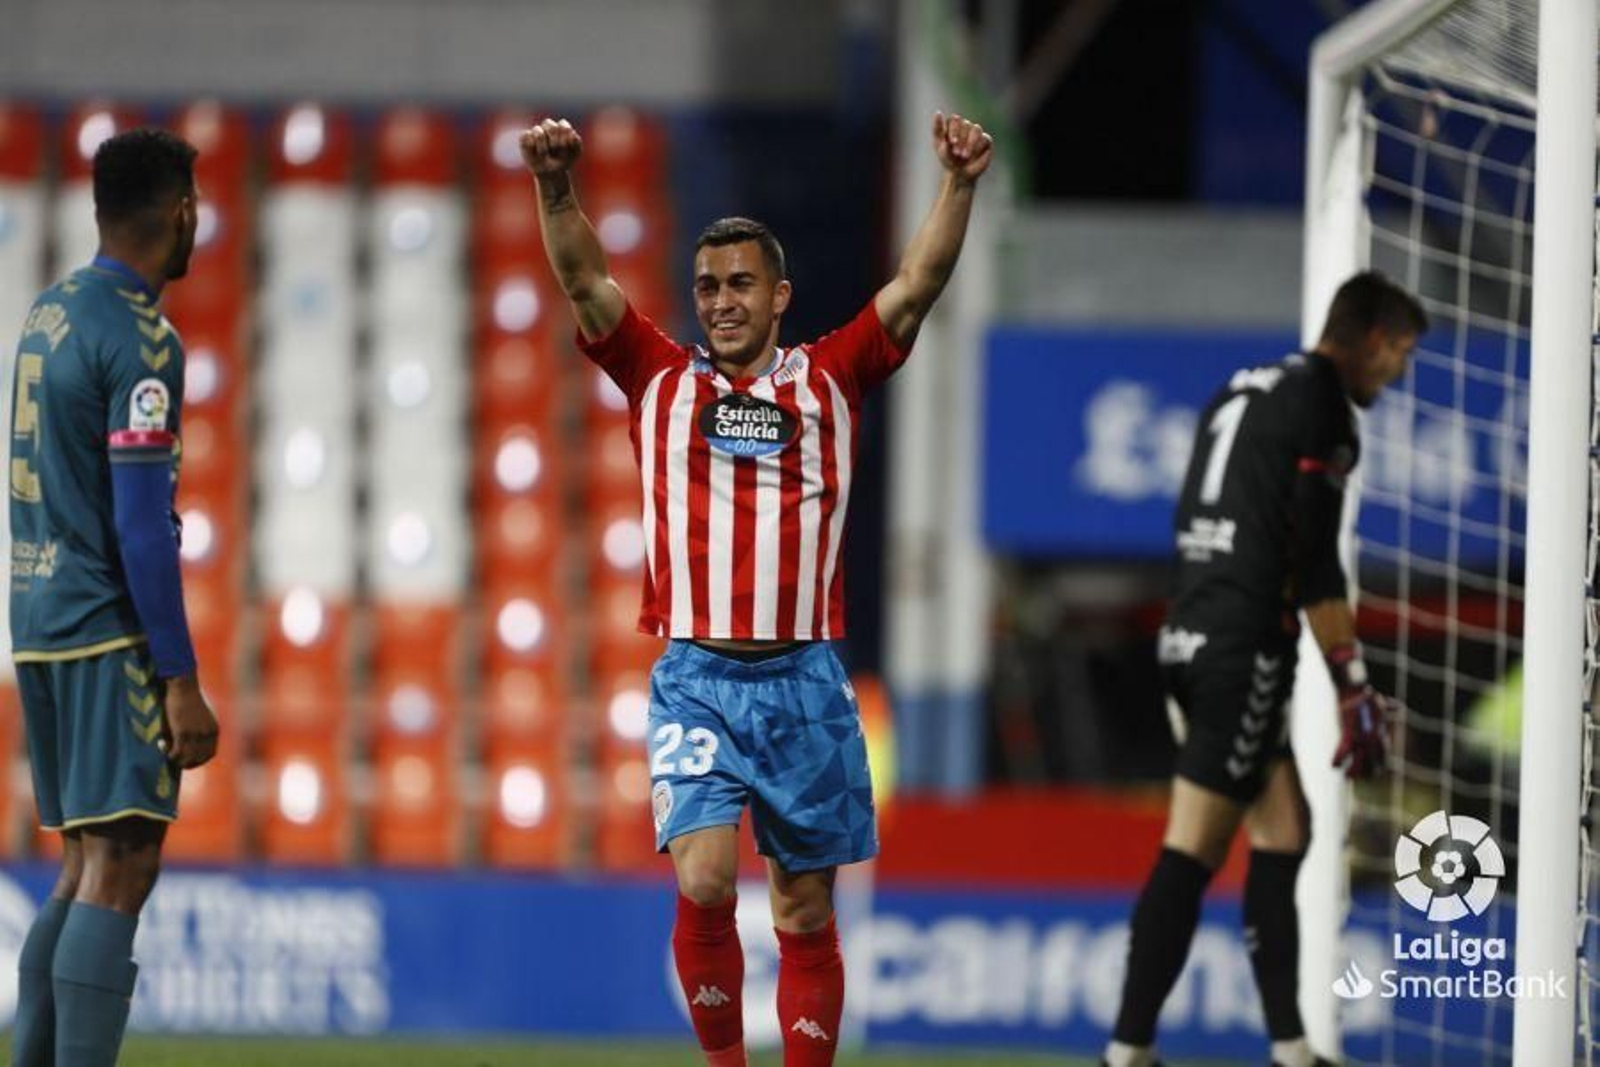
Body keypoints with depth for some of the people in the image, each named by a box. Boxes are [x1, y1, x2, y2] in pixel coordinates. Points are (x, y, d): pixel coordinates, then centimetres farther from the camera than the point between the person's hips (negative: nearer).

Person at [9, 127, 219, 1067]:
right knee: (120, 865, -12)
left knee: (86, 871, 14)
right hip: (111, 629, -9)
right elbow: (140, 522, -17)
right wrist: (181, 679, -17)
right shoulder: (141, 340, -13)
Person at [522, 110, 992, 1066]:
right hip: (696, 680, -1)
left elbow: (916, 288, 0)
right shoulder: (663, 379, 8)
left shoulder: (828, 382, 8)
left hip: (804, 681, 1)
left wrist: (959, 186, -13)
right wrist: (557, 189, -17)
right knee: (704, 882, -17)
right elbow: (586, 281, -1)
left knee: (806, 911, 6)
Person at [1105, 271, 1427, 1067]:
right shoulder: (1321, 404, -8)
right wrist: (1353, 689, -13)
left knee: (1284, 833, 13)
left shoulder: (1240, 394, 19)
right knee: (1192, 852, -9)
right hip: (1246, 650, -9)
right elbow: (1313, 561, -14)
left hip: (1189, 638, 9)